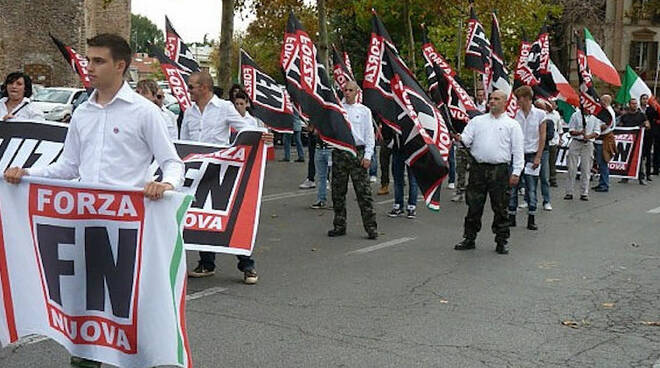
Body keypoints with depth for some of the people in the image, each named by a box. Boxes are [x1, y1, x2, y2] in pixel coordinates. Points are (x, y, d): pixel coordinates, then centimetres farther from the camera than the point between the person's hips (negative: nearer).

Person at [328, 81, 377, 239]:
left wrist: (368, 156, -4)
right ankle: (339, 226, 17)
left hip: (358, 152, -2)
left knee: (364, 192, -5)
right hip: (339, 153, 2)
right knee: (338, 192, 7)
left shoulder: (364, 110, 7)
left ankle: (370, 227, -2)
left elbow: (369, 135, 5)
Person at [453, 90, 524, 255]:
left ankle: (501, 241, 12)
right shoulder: (477, 121, 14)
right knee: (474, 205, 6)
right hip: (478, 168, 2)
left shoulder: (512, 124, 7)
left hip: (500, 169, -2)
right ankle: (469, 238, 16)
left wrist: (516, 172, -5)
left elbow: (517, 150, 3)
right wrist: (460, 138, -18)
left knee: (500, 207, 2)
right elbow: (467, 139, 6)